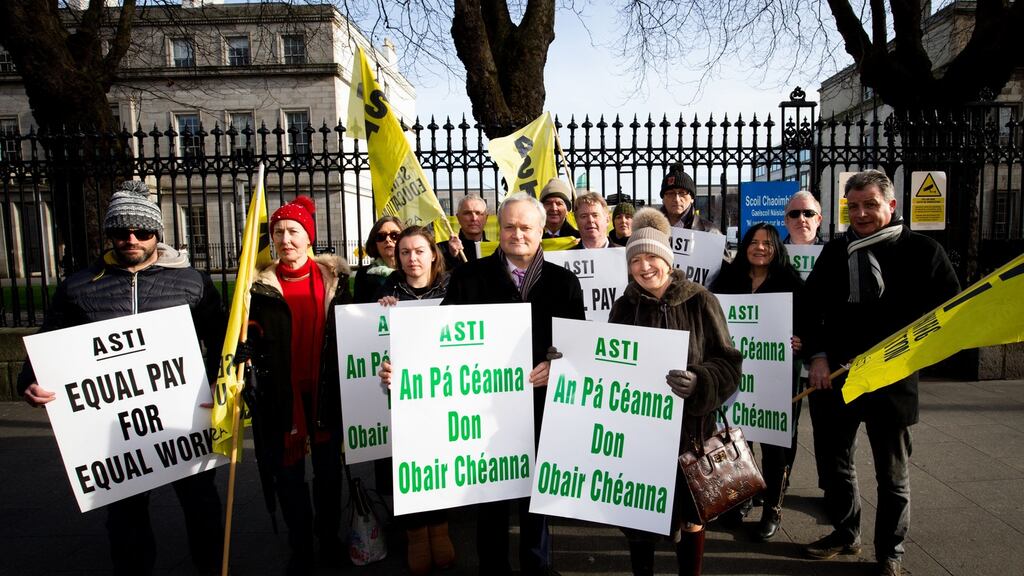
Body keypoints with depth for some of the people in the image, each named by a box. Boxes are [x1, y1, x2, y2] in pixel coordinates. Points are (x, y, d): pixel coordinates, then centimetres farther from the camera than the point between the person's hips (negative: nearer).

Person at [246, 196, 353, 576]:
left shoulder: (333, 277, 3)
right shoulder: (260, 284, 1)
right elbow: (252, 340, 2)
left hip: (326, 390, 1)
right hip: (281, 394, 0)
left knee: (329, 467, 12)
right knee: (288, 471, 7)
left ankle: (329, 538, 32)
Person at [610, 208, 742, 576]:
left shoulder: (700, 302, -6)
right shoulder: (624, 308, 2)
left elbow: (729, 365, -7)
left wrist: (698, 383, -25)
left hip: (689, 426, -1)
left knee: (690, 514, 13)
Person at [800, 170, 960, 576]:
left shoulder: (921, 250, -3)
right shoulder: (835, 251, 6)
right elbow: (811, 308, 7)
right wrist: (818, 356, -4)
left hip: (892, 380, -3)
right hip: (835, 376, 4)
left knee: (892, 474, 10)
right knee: (836, 462, 15)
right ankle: (845, 533, 34)